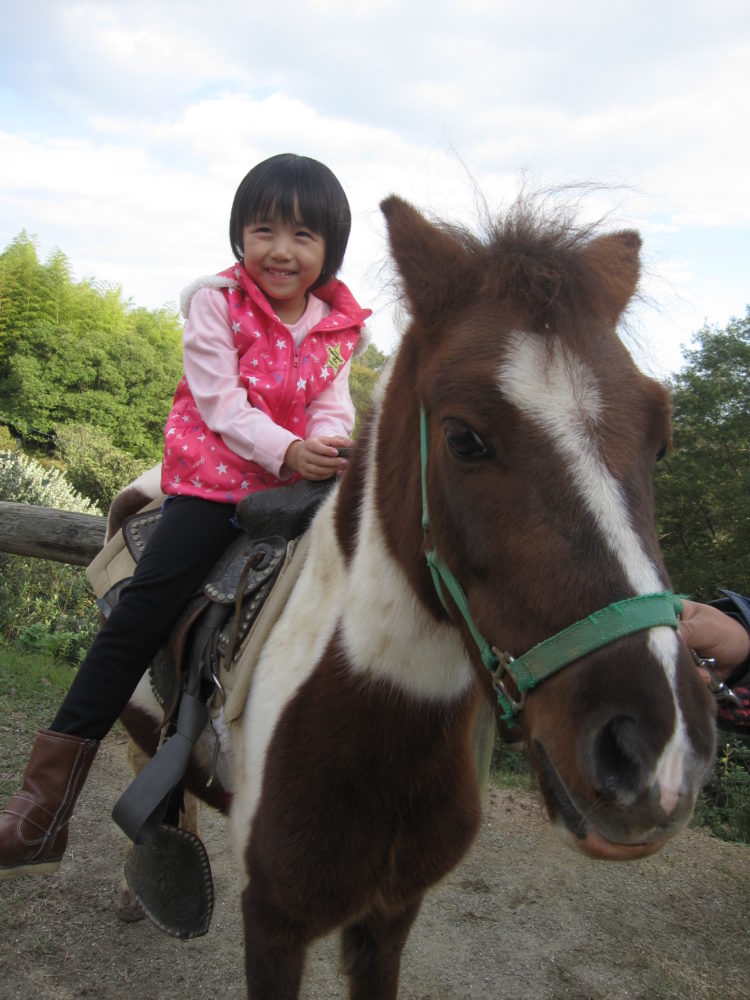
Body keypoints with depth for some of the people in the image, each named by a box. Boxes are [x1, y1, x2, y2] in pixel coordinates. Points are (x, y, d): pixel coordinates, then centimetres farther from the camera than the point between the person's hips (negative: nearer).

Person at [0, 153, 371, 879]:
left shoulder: (338, 324, 6)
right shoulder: (216, 303, -4)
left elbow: (332, 407, 3)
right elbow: (221, 402, -13)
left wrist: (329, 449, -20)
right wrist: (286, 450, -27)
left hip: (297, 485, 4)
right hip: (213, 476, -4)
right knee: (143, 608, -15)